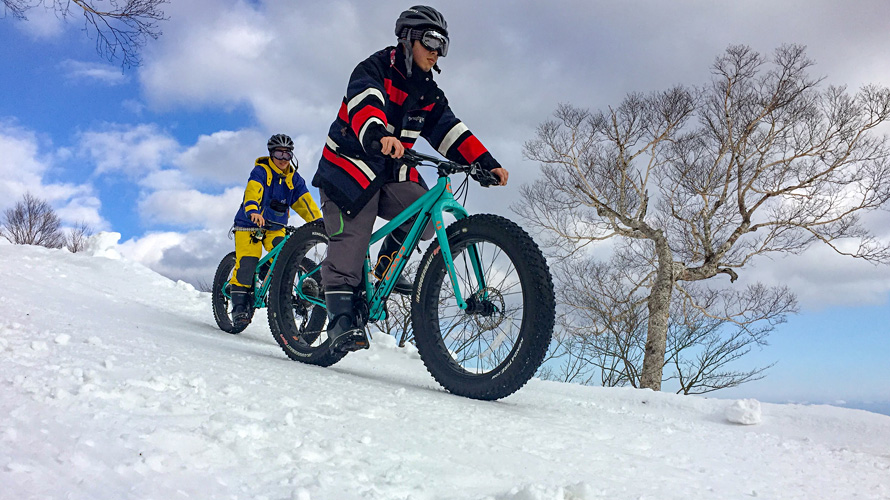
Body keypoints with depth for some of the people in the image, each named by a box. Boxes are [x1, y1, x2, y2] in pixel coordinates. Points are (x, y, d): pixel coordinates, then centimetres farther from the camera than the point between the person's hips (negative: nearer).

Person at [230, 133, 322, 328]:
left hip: (275, 228, 4)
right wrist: (253, 211, -50)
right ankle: (240, 305, -7)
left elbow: (305, 201, -4)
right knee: (247, 262, -16)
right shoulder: (261, 171, -11)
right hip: (250, 225, -4)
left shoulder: (294, 178, 4)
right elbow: (252, 191, -30)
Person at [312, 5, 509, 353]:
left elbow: (450, 130, 4)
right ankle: (340, 317, -11)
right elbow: (364, 103, -29)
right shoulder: (375, 69, -8)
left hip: (393, 174, 6)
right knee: (350, 239, -16)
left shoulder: (428, 93, 12)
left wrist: (486, 163, -9)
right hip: (351, 165, -5)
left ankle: (387, 264, 6)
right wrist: (378, 136, -51)